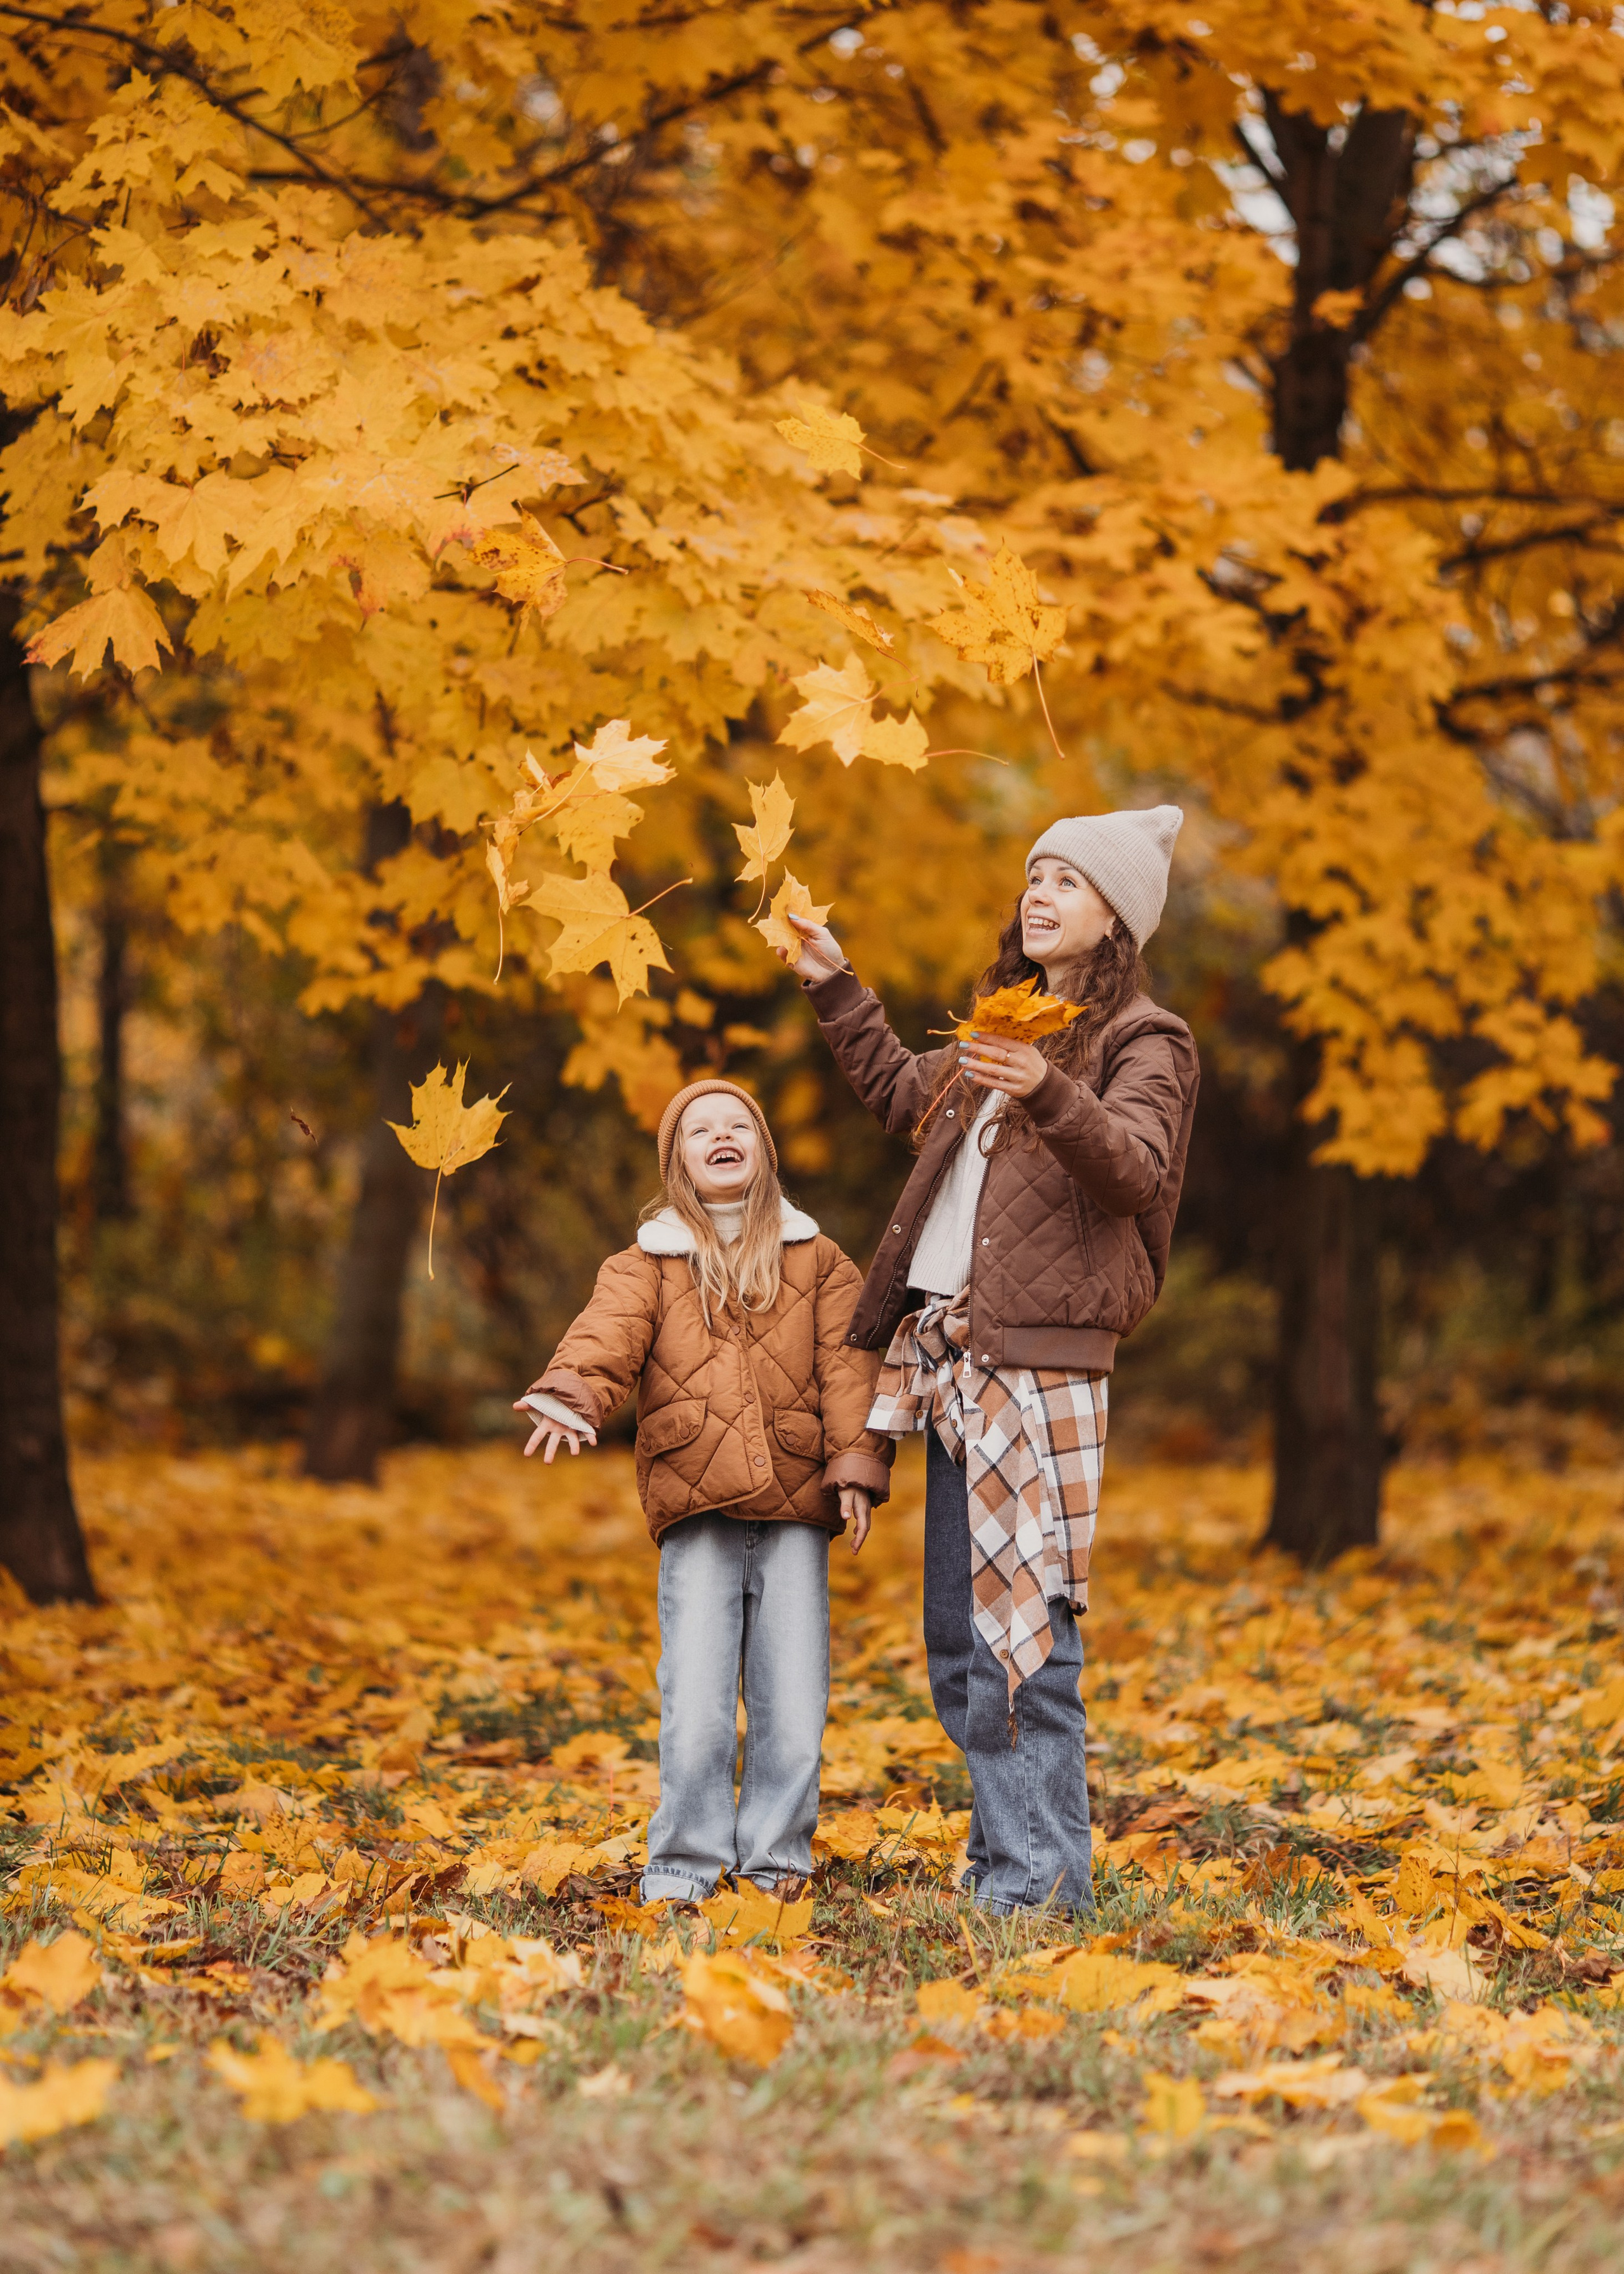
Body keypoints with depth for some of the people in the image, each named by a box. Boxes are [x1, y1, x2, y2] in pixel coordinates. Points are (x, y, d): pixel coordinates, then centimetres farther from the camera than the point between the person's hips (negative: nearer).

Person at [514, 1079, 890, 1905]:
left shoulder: (820, 1263, 16)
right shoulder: (646, 1266, 11)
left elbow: (848, 1367, 7)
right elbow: (606, 1337, -8)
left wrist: (858, 1464, -7)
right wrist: (569, 1393, -29)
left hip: (795, 1512, 1)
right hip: (696, 1512, -1)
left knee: (792, 1704, 0)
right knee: (695, 1706, -7)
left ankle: (776, 1861, 14)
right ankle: (684, 1870, 5)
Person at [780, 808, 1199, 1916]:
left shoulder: (1144, 1043, -3)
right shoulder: (1011, 1027, 21)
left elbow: (1136, 1169, -22)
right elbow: (904, 1092, 40)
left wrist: (1050, 1097, -39)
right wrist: (837, 989, 37)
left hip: (1040, 1362, -8)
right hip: (952, 1354, 9)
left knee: (1021, 1628, -11)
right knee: (957, 1634, 11)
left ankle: (1041, 1886, -8)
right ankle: (1000, 1860, 19)